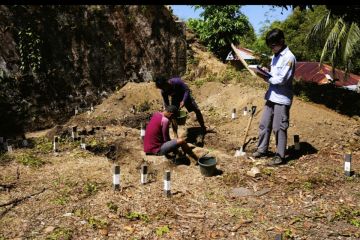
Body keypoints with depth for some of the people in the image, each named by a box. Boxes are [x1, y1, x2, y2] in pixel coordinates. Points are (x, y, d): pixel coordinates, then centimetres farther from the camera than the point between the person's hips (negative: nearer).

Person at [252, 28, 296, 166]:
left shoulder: (289, 57, -15)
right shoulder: (275, 56, 12)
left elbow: (282, 79, -20)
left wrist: (267, 77, -11)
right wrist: (266, 73, -3)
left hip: (282, 99, -8)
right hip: (271, 96, 8)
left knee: (279, 128, 0)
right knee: (264, 124, 14)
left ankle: (280, 156, 12)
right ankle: (262, 149, 29)